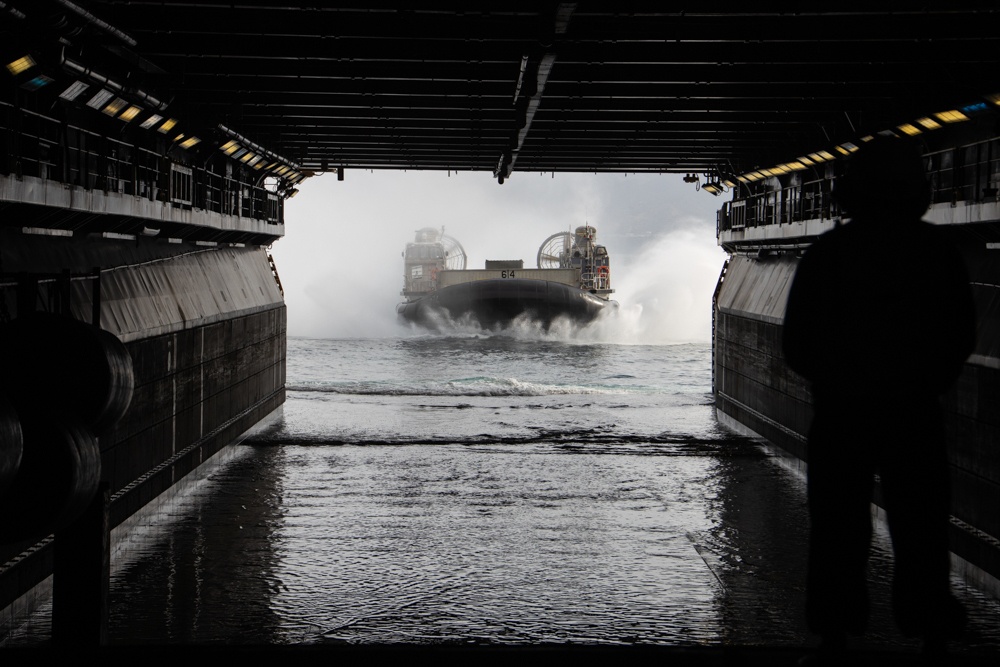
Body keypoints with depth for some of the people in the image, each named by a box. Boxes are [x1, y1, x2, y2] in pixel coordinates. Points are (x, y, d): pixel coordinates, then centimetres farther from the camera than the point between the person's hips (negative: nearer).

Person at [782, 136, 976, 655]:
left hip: (841, 412, -1)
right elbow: (963, 334, 5)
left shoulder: (827, 251, -5)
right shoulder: (938, 249, -2)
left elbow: (796, 340, -2)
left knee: (837, 529, 7)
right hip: (916, 415, 1)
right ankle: (931, 632, 11)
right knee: (921, 529, 9)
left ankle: (835, 634, 11)